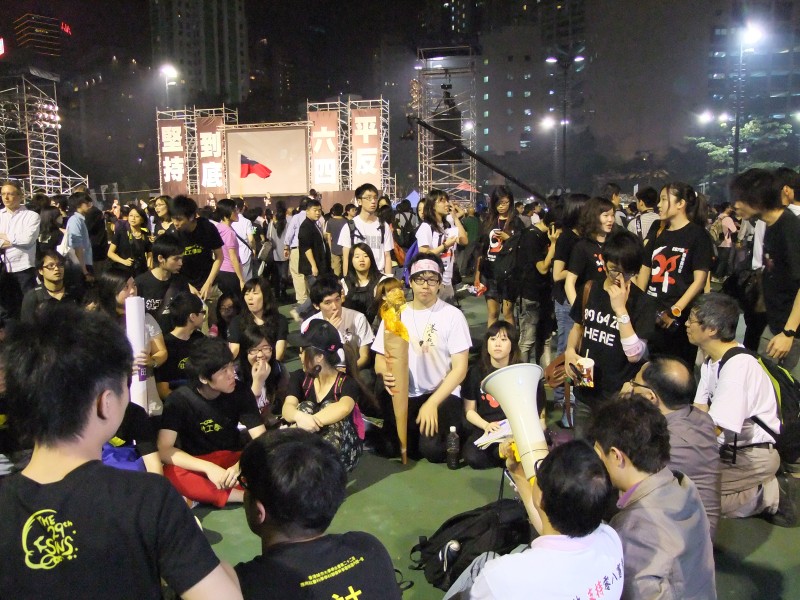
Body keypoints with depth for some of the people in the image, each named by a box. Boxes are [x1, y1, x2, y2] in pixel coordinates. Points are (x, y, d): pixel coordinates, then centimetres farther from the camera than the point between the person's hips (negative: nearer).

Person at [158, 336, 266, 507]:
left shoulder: (240, 391, -10)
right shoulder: (179, 399, -15)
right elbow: (164, 450, -23)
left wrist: (240, 466, -34)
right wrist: (208, 467, -35)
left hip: (234, 460, 2)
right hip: (198, 466, -1)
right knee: (170, 473, -36)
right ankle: (247, 496, -32)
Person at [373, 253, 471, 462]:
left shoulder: (452, 315, -5)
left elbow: (460, 368, -7)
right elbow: (380, 359, 7)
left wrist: (432, 403, -18)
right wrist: (386, 374, -19)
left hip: (443, 394, -3)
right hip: (405, 395, 3)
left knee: (432, 449, -25)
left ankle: (449, 435, 11)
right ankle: (416, 431, 14)